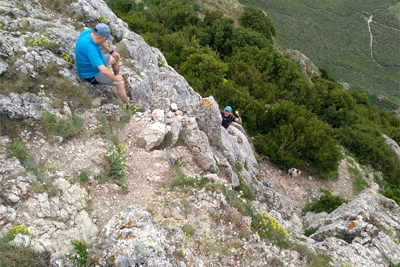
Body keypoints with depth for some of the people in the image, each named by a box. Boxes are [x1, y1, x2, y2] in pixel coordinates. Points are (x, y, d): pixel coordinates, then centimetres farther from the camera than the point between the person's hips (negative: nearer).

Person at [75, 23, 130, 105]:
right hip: (91, 74, -9)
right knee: (120, 83, -14)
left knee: (116, 58, 23)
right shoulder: (90, 49, -42)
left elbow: (100, 42, 10)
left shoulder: (88, 31, -16)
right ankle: (128, 105, 4)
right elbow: (104, 70, -45)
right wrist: (116, 78, -28)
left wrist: (111, 52, 11)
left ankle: (117, 74, 50)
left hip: (95, 63, 9)